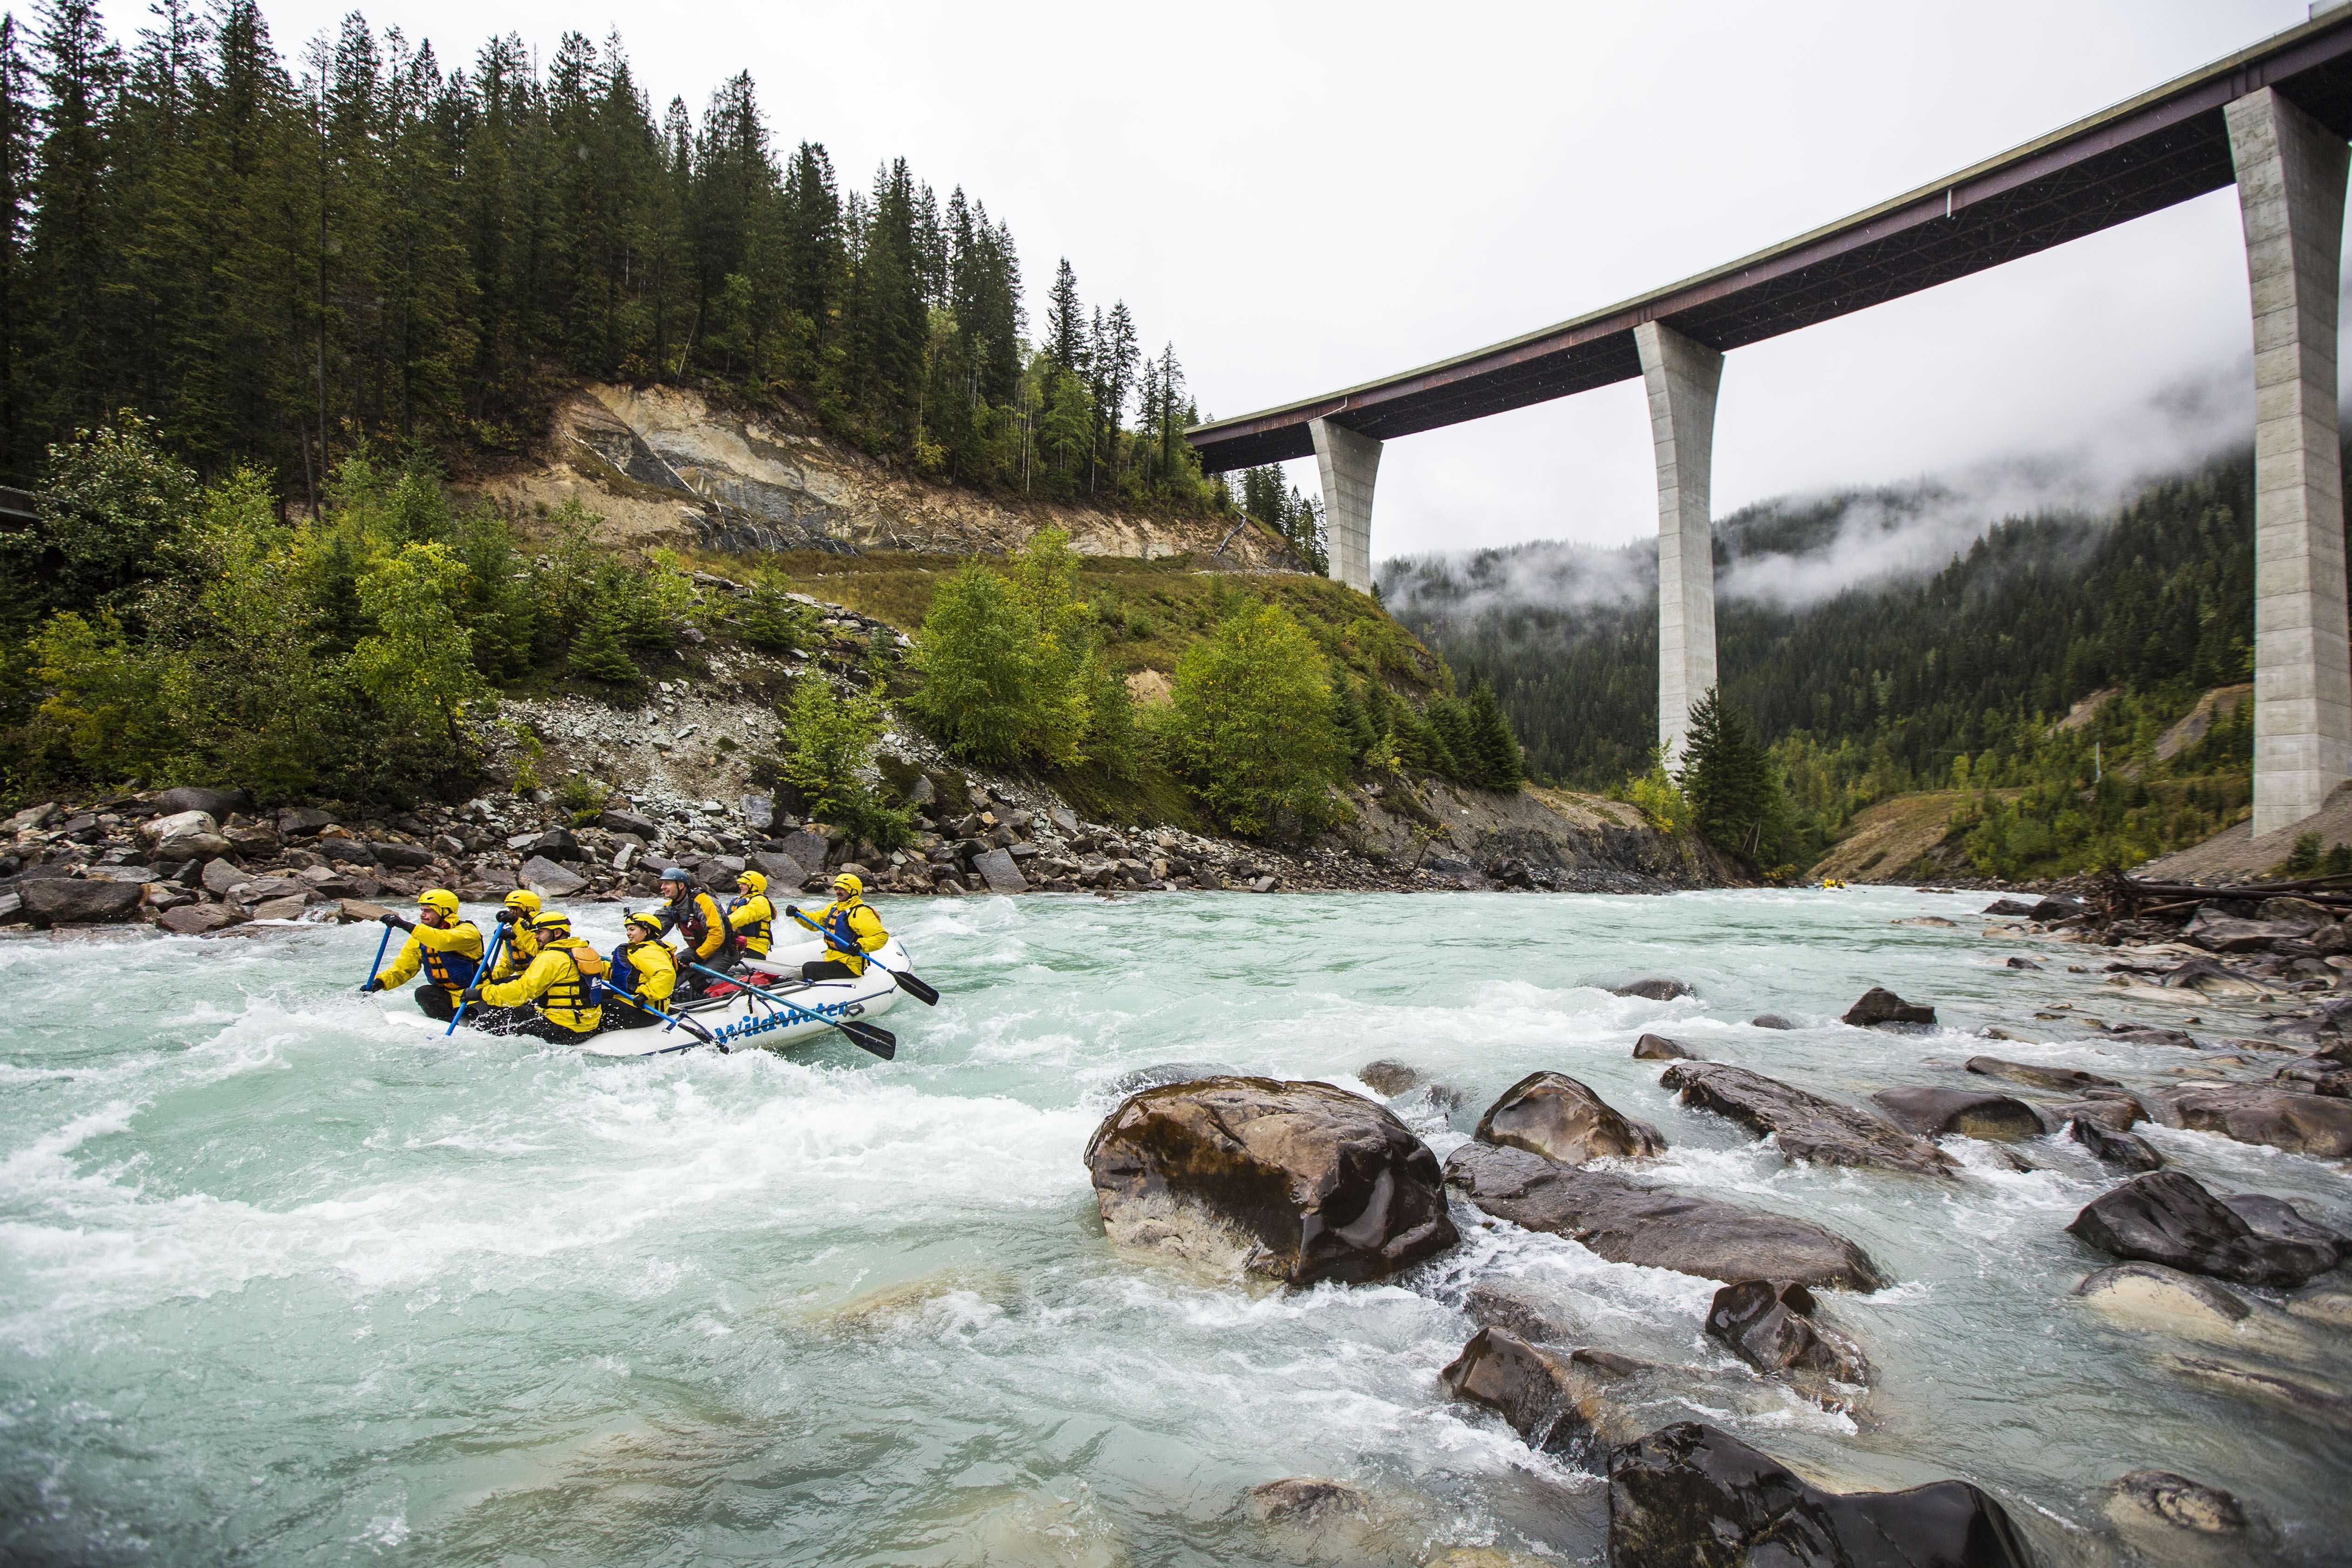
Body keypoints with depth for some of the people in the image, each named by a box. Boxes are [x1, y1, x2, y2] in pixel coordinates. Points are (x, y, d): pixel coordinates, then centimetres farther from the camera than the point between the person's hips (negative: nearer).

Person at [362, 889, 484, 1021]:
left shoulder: (467, 931, -14)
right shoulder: (418, 938, 7)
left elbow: (444, 941, -35)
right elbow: (402, 968, 11)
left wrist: (406, 926, -37)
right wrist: (380, 982, -9)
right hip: (447, 998, 6)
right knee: (423, 993, -26)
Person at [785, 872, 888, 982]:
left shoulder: (861, 913, -16)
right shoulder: (834, 907, 13)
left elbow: (882, 936, -23)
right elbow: (815, 920, 21)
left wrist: (861, 945, -36)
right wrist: (797, 913, 4)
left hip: (849, 966, -9)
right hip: (831, 960, 9)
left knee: (808, 969, -19)